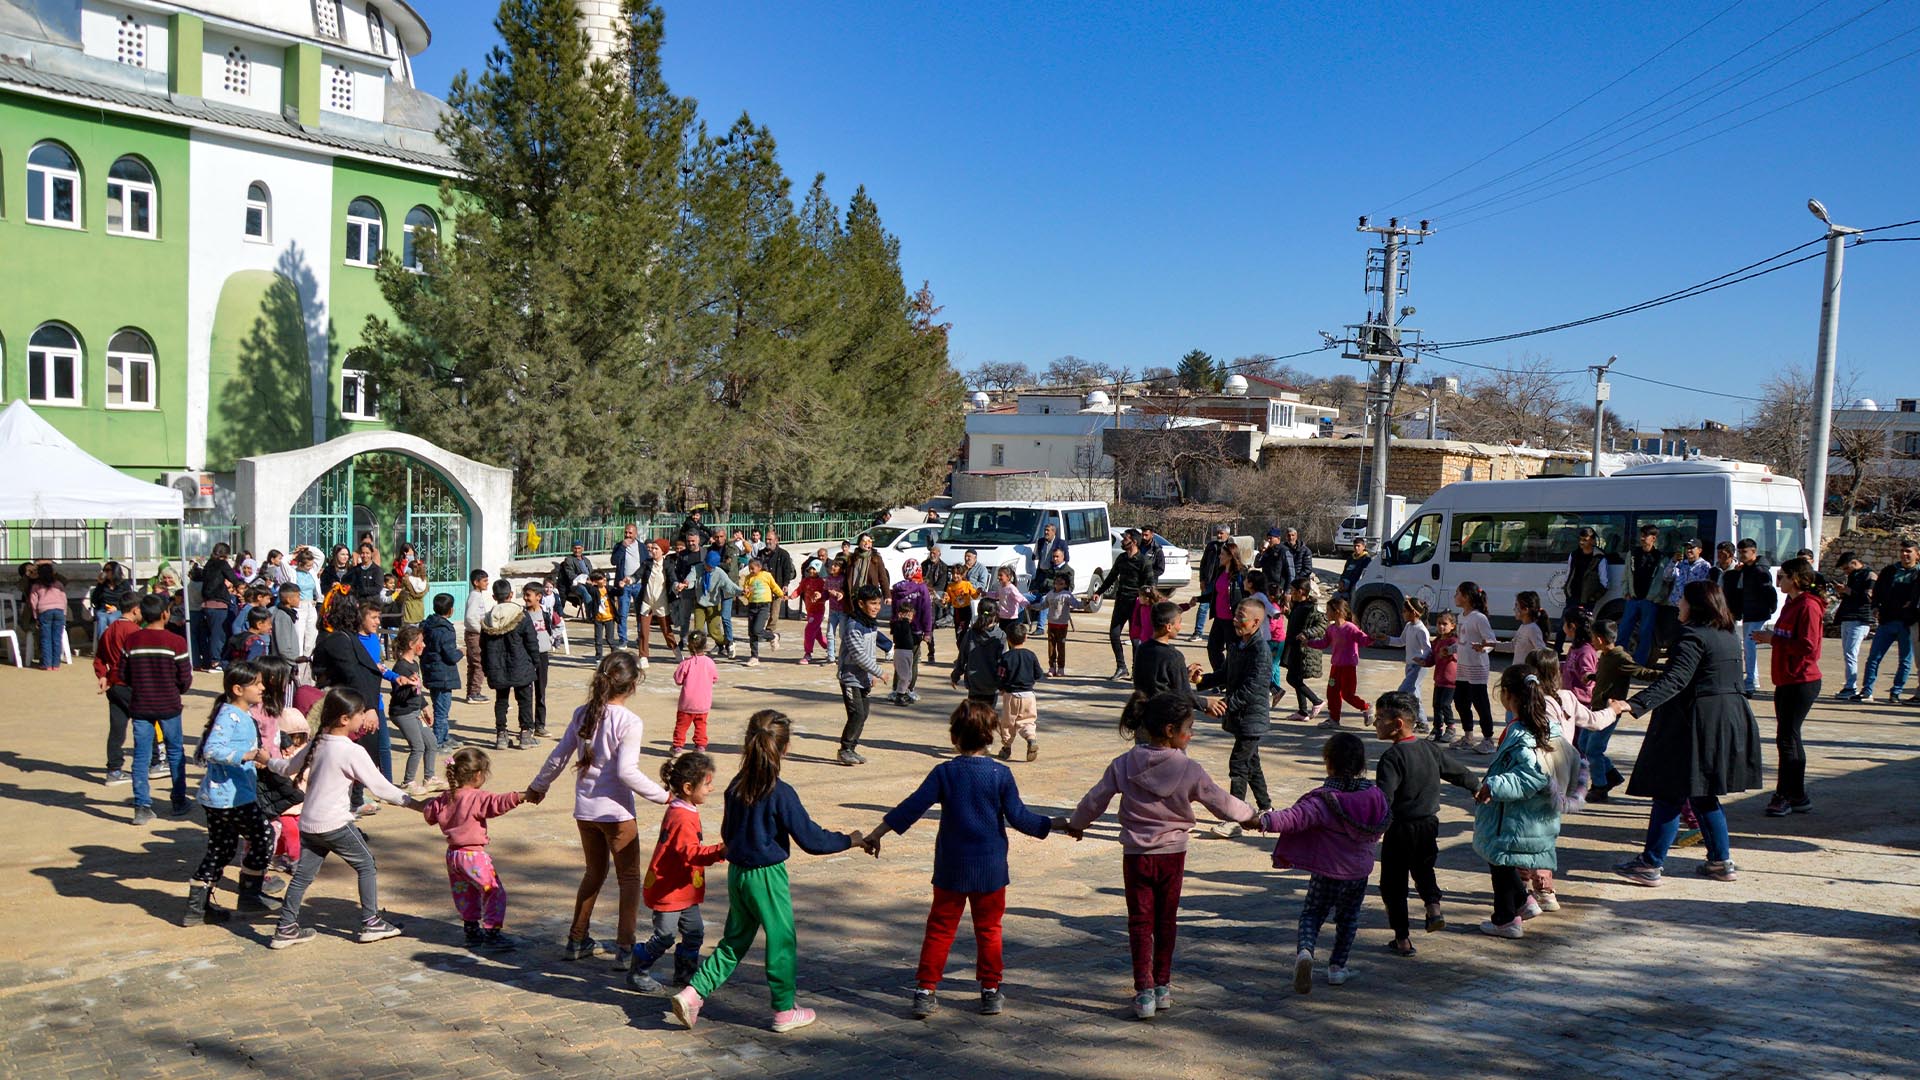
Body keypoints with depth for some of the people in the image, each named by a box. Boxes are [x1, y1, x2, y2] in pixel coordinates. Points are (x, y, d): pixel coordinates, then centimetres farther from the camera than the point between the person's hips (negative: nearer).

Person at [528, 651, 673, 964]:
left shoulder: (582, 714, 2)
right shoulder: (629, 722, -17)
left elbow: (558, 757, 8)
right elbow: (627, 771, -20)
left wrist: (538, 786, 23)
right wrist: (663, 795, -13)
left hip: (584, 809, 6)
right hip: (616, 811, -6)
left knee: (594, 872, 22)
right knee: (629, 877, 7)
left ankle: (577, 941, 27)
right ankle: (625, 948, 5)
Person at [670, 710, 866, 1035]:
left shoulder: (736, 787, 0)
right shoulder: (781, 794, -20)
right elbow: (810, 839, -15)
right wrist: (849, 840, -1)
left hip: (736, 872, 6)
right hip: (767, 876, -6)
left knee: (734, 940, 19)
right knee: (781, 942, 10)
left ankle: (693, 992, 9)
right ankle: (784, 1012, 21)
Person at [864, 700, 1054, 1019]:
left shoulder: (944, 772, -7)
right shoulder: (1000, 774, -9)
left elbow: (913, 807, -9)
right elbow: (1018, 816, -7)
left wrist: (877, 833, -3)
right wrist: (1054, 825, 7)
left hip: (951, 869, 0)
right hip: (990, 869, 0)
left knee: (940, 929, 10)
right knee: (988, 930, 13)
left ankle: (925, 992, 9)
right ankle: (991, 992, 18)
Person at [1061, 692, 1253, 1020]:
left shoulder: (1124, 764, -8)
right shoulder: (1190, 770, -12)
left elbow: (1095, 801, -1)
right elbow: (1222, 803, -2)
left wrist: (1074, 824, 17)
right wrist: (1251, 815, 17)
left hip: (1136, 855, 0)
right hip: (1173, 855, 0)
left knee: (1140, 922, 6)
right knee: (1166, 921, 16)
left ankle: (1145, 992, 0)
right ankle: (1162, 986, 26)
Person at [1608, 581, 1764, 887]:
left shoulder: (1693, 636, -15)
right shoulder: (1728, 637, 13)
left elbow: (1674, 681, -27)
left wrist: (1634, 705, -37)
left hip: (1698, 721, -9)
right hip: (1731, 720, 9)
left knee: (1669, 792, -4)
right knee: (1701, 794, 17)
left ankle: (1651, 865, -1)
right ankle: (1721, 861, 20)